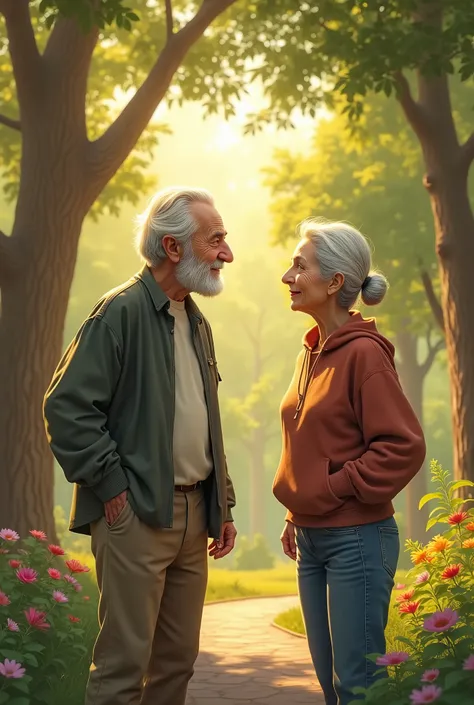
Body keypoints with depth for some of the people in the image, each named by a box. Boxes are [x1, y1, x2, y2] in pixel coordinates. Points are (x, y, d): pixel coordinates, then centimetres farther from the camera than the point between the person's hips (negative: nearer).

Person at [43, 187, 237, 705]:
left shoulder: (197, 323, 16)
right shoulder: (121, 312, -10)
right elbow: (66, 407, -16)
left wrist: (223, 504, 18)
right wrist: (111, 486, -14)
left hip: (192, 513, 8)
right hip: (137, 514, -8)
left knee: (178, 660, 12)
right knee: (123, 662, -5)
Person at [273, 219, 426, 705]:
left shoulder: (363, 353, -13)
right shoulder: (312, 352, 11)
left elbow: (404, 446, -16)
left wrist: (336, 491, -15)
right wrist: (297, 517, 14)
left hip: (356, 539, -8)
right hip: (311, 539, 8)